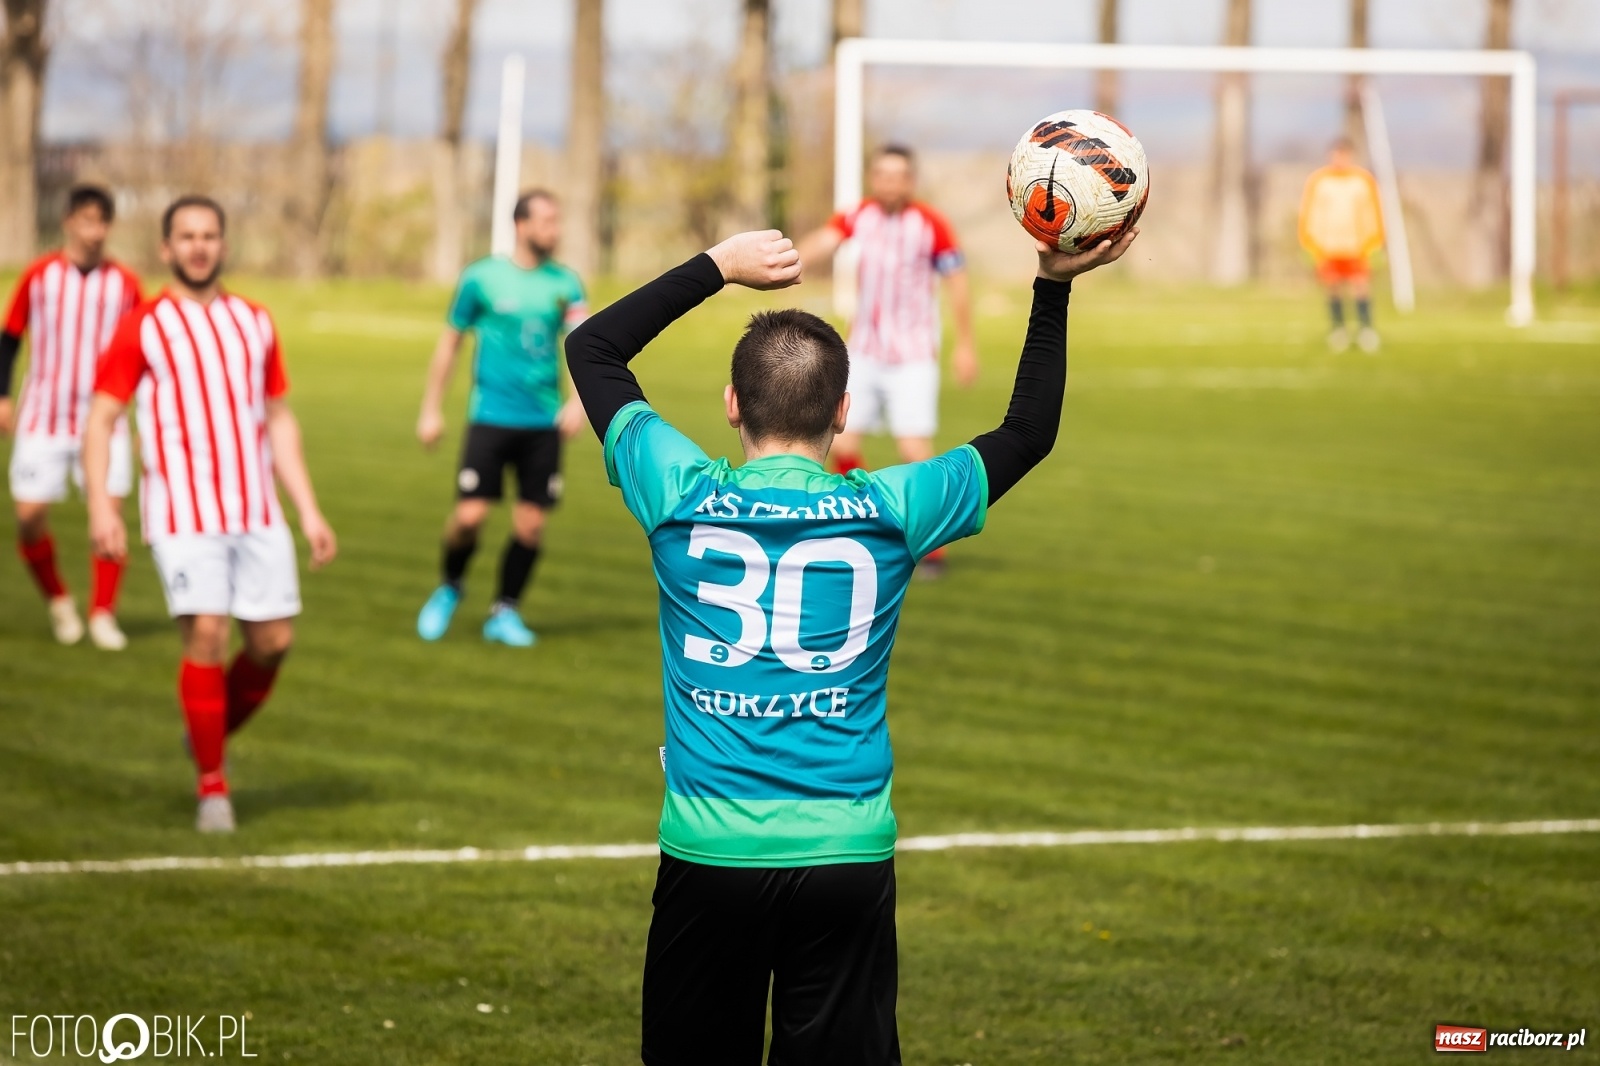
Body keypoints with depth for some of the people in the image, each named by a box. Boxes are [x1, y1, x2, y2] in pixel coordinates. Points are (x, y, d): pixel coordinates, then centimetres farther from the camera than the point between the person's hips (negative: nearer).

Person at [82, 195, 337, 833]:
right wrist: (100, 506, -14)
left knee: (273, 641, 0)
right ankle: (212, 787, -2)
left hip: (257, 512, 5)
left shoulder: (254, 323, 14)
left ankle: (211, 736, 27)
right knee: (206, 636, -14)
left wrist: (309, 512, 13)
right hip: (183, 513, -4)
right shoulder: (142, 328, 0)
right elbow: (100, 420, -2)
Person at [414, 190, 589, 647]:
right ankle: (448, 588, 19)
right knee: (470, 514, -9)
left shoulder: (565, 283, 5)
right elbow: (450, 342, 7)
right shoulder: (481, 278, -1)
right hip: (491, 416, -2)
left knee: (531, 523, 0)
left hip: (543, 421, 2)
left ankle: (504, 613, 16)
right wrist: (431, 410, 7)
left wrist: (579, 401, -20)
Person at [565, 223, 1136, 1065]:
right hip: (848, 855, 0)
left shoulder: (683, 498, -2)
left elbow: (591, 349, 13)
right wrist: (1054, 287, 17)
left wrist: (719, 267, 16)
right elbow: (1028, 432, 15)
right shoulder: (890, 512, -1)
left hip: (710, 848, 0)